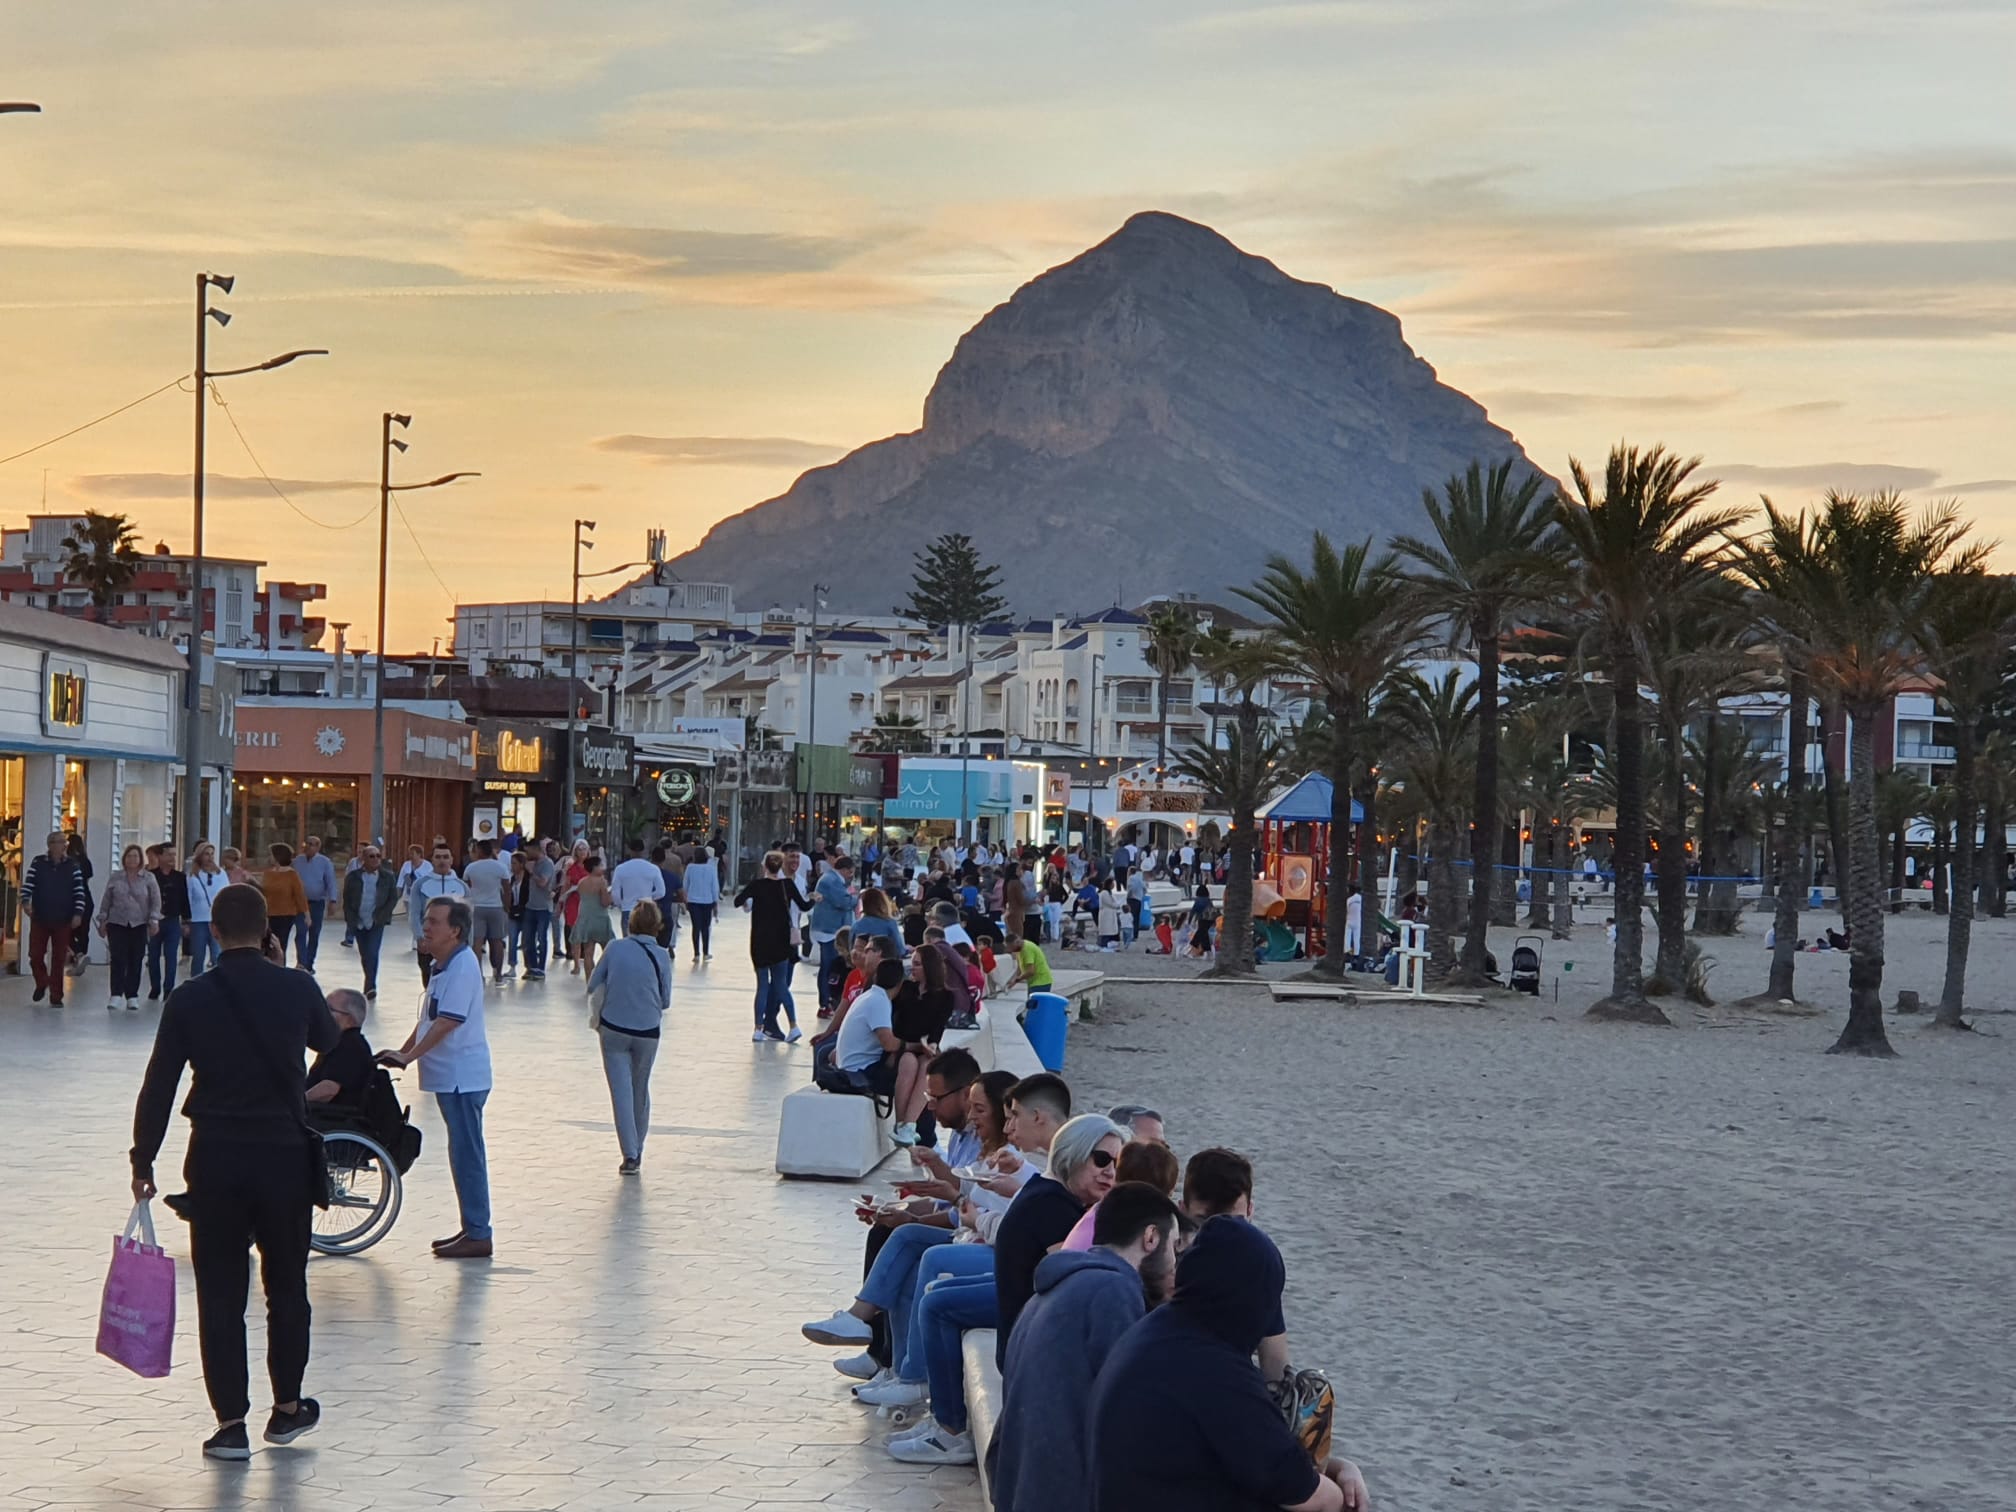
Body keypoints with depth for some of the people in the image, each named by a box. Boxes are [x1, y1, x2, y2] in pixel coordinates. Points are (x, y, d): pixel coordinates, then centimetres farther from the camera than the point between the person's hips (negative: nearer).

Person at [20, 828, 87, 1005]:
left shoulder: (73, 865, 0)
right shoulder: (38, 863, 0)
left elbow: (79, 891, -2)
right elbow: (28, 883, -5)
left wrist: (78, 913, -12)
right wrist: (25, 901, -23)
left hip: (63, 920, 0)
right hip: (39, 918, 0)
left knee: (59, 959, 2)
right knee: (35, 954, 2)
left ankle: (56, 997, 10)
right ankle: (42, 983, 31)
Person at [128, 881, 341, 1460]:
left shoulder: (190, 998, -6)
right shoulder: (298, 988, -5)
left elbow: (159, 1084, -3)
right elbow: (334, 1047, 13)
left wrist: (144, 1160, 5)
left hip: (215, 1157, 0)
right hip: (285, 1152, 1)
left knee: (220, 1289, 5)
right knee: (286, 1283, 15)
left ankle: (230, 1423, 5)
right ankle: (287, 1407, 24)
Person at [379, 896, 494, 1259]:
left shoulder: (462, 966, -17)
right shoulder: (443, 965, 14)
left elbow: (447, 1022, -24)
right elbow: (428, 1020, 21)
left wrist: (408, 1056, -22)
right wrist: (402, 1051, 12)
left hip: (462, 1076, -10)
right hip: (450, 1075, 10)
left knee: (467, 1155, -6)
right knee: (463, 1154, 14)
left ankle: (478, 1235, -1)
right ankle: (472, 1228, 21)